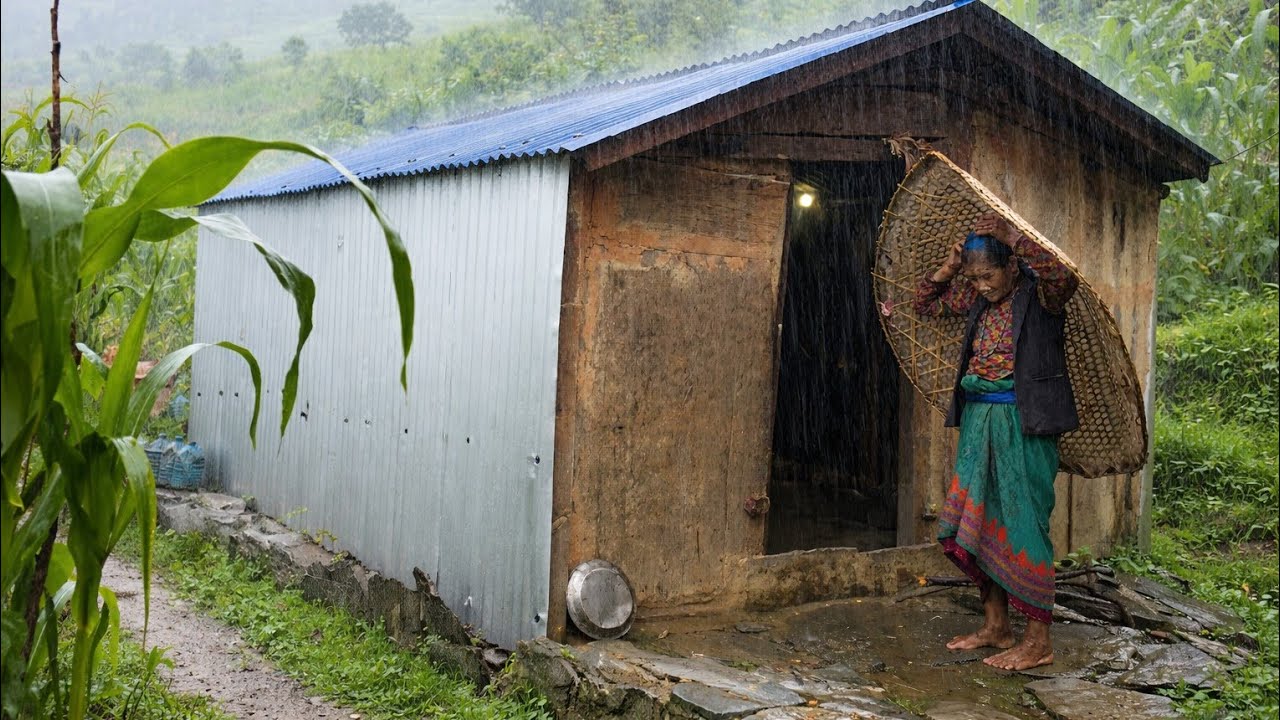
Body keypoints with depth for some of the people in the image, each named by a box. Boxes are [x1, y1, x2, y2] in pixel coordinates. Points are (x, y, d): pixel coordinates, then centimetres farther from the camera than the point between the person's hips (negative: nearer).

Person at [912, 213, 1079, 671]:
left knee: (1022, 524, -5)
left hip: (1024, 425, -7)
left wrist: (1013, 236, -24)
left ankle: (1038, 641, 5)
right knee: (979, 522, 10)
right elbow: (925, 303, 21)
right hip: (979, 421, 8)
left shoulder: (1040, 296, -9)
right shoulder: (977, 300, 11)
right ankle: (995, 626, 23)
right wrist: (950, 267, 6)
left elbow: (1064, 276, -31)